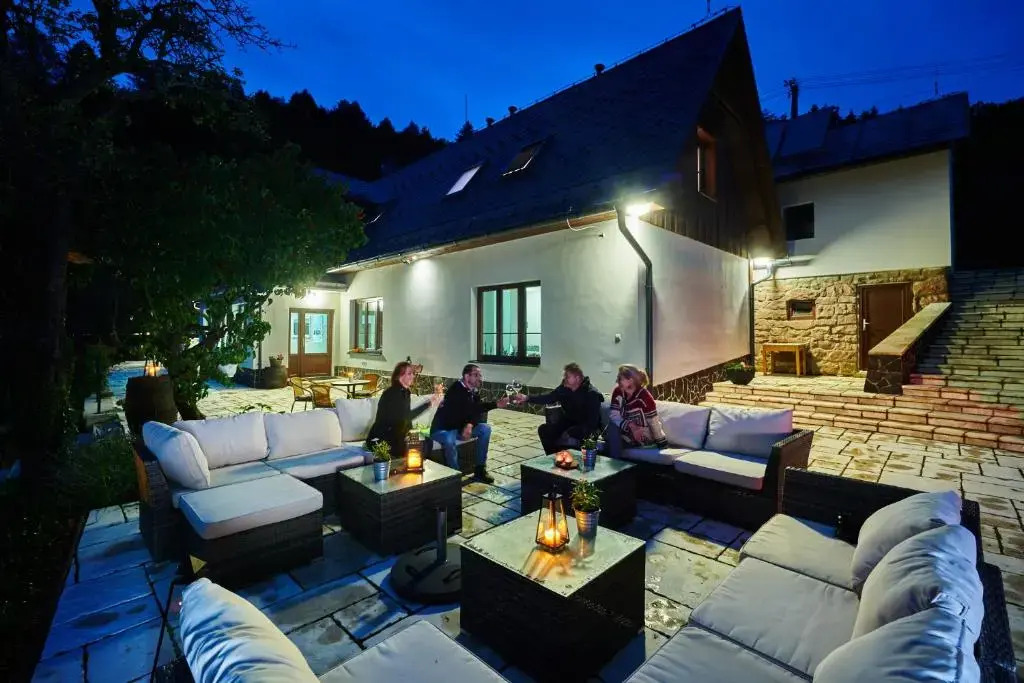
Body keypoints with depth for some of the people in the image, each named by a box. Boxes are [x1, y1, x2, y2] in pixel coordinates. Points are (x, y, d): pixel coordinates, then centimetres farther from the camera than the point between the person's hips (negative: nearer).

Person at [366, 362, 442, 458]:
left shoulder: (405, 393, 6)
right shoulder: (391, 393, -20)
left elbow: (407, 417, 6)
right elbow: (402, 417, -32)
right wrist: (429, 403, -35)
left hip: (393, 439, 8)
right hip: (379, 441, -8)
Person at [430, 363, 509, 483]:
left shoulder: (474, 390, 0)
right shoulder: (456, 389, -25)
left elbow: (477, 411, -3)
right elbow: (471, 408, -35)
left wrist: (470, 425, -24)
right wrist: (496, 404, -38)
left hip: (460, 427, 8)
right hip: (442, 428, -8)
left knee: (485, 428, -7)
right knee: (449, 440, -39)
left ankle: (480, 470, -1)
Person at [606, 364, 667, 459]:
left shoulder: (644, 396, -24)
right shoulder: (618, 392, -9)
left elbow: (654, 422, -21)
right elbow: (613, 415, -14)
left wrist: (662, 444, -17)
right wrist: (630, 425, -29)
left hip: (644, 437, -5)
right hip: (629, 432, 5)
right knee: (613, 426, -22)